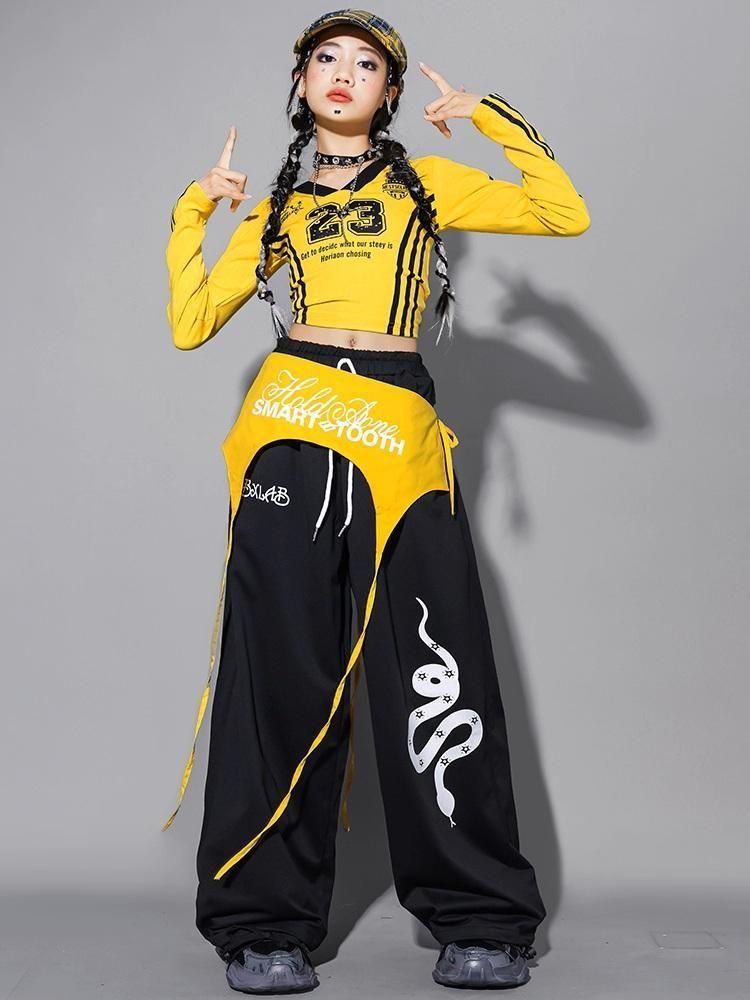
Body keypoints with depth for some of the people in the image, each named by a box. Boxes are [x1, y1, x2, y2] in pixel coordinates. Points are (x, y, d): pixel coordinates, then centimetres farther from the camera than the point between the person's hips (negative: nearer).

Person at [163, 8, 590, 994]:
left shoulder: (427, 182, 16)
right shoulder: (277, 207, 19)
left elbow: (567, 213, 5)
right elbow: (190, 324, 14)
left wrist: (491, 117, 6)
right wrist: (194, 211, 10)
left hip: (400, 437, -1)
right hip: (290, 431, 1)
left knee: (436, 675, -4)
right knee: (284, 672, -2)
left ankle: (481, 920, 7)